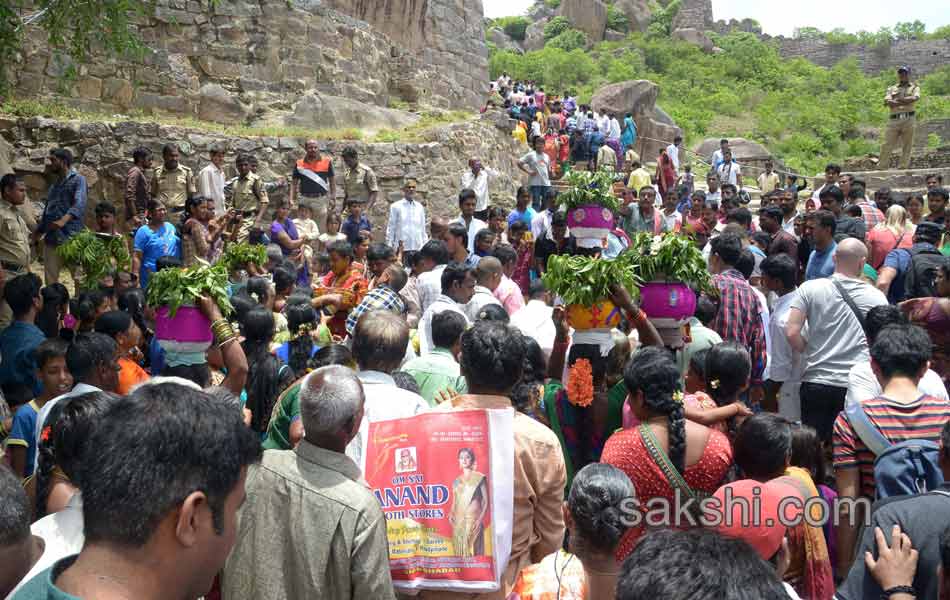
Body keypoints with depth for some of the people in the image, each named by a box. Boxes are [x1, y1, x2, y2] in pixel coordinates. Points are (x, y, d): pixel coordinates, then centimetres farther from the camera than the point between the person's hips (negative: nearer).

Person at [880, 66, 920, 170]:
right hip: (894, 119, 1)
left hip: (909, 119, -1)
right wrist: (906, 101, -8)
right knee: (886, 145, -6)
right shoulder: (891, 89, 20)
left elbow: (915, 98, -6)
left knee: (907, 146, -3)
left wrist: (896, 100, -5)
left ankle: (902, 168, -2)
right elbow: (887, 102, 1)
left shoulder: (914, 87, 16)